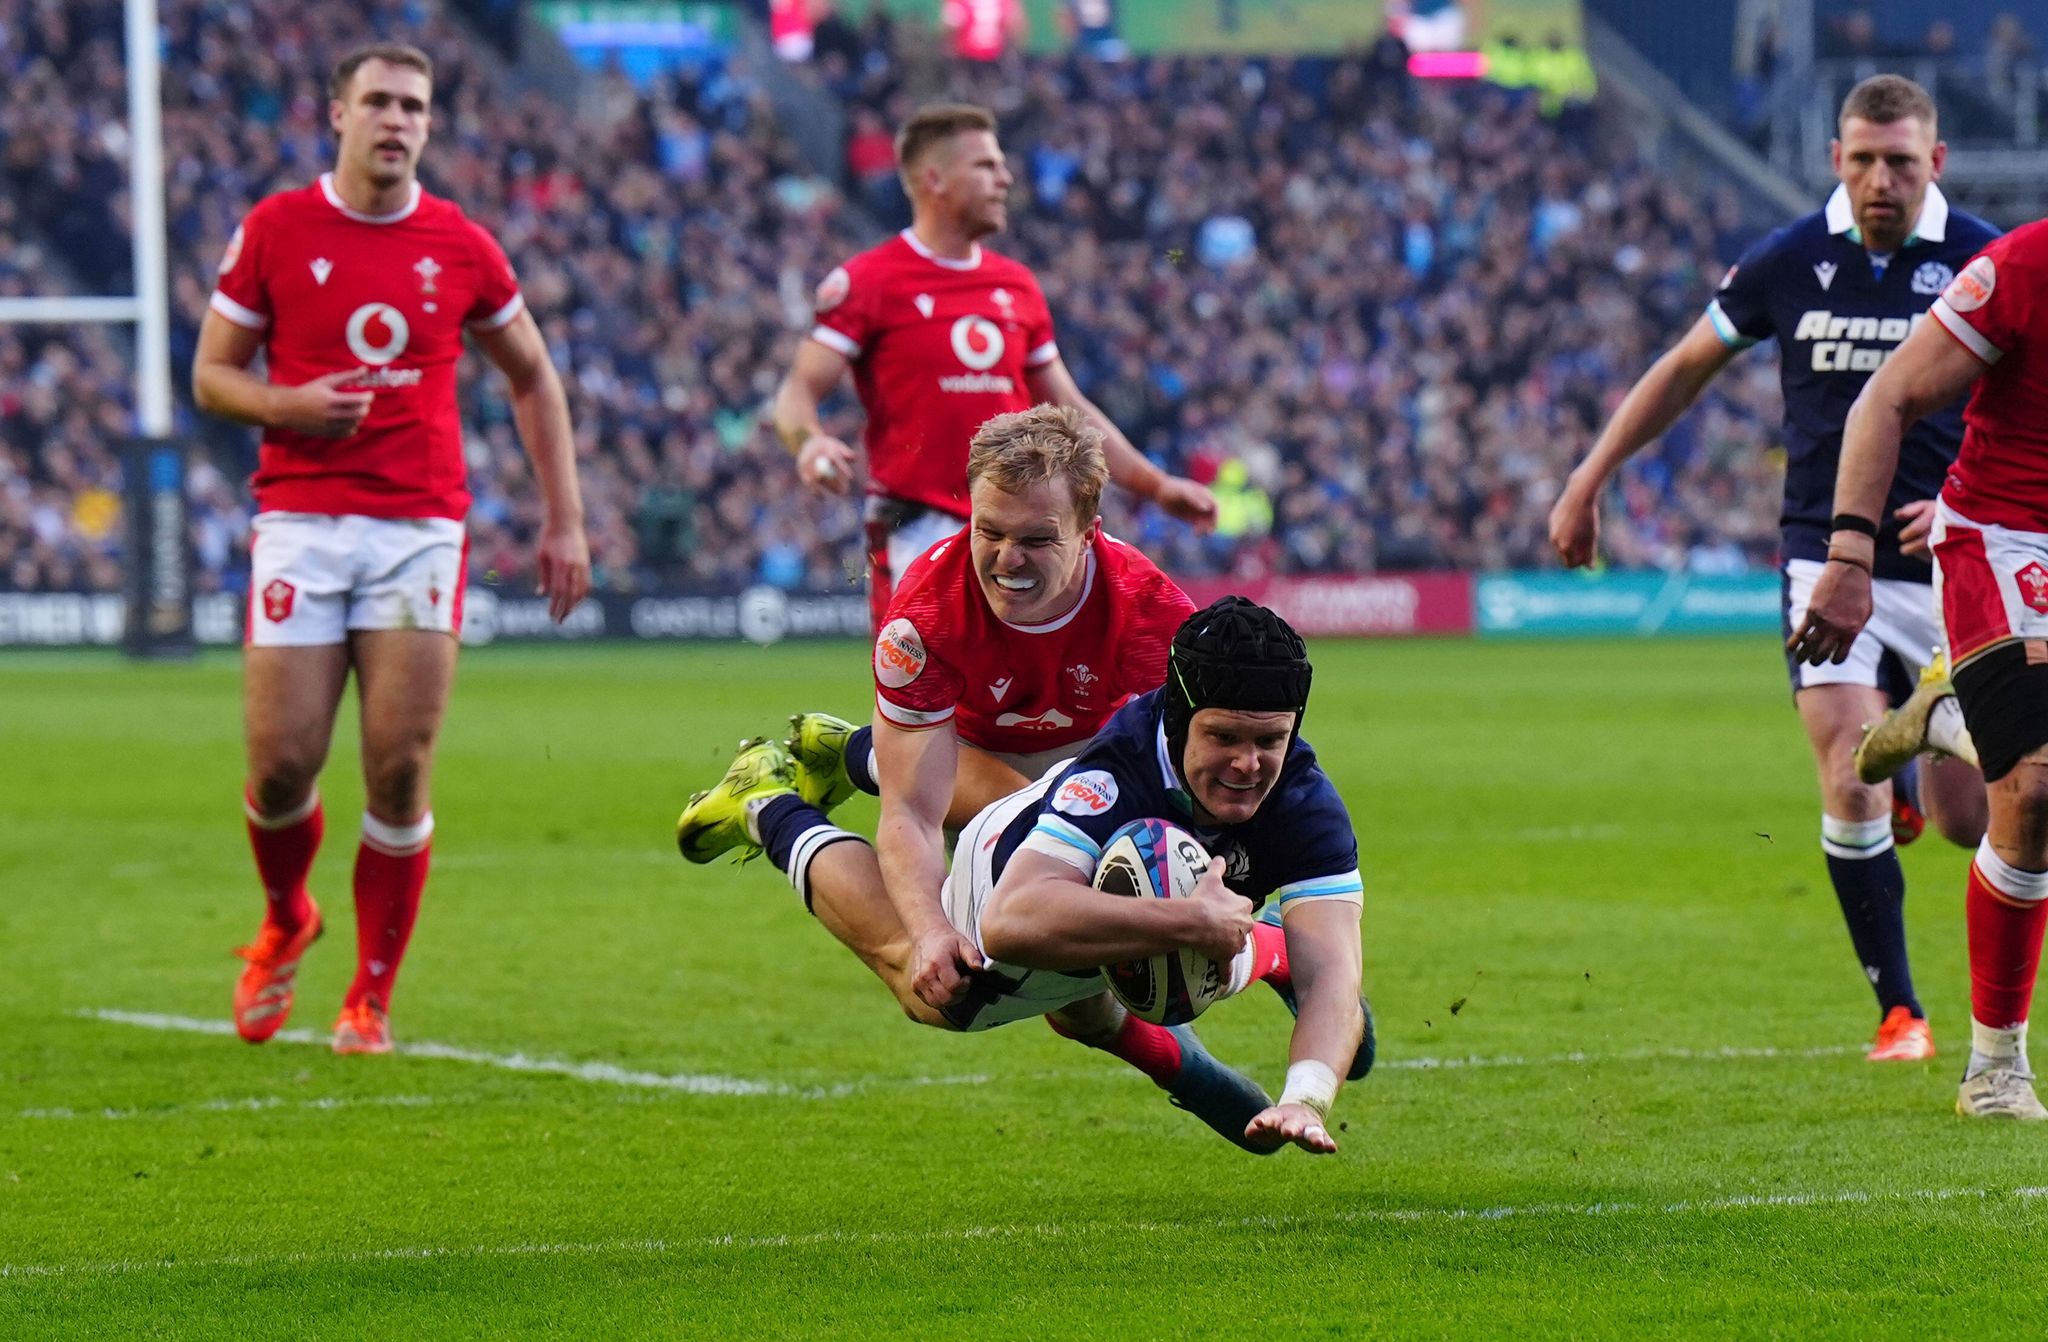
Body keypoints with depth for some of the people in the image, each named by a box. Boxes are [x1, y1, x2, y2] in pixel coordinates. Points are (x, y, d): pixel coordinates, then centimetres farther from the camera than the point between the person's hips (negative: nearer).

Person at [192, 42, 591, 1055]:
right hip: (300, 521, -1)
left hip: (421, 529, 1)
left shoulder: (461, 247, 5)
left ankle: (371, 999, 7)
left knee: (399, 771, -6)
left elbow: (532, 378, 17)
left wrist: (564, 520, 12)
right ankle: (285, 923, 27)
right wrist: (288, 406, -14)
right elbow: (212, 375, 8)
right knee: (282, 761, -6)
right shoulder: (273, 231, 1)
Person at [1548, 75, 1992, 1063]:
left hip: (1948, 568, 0)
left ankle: (1919, 727, 37)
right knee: (1850, 790, -16)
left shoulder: (1986, 264, -6)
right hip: (1829, 562, 0)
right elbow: (1684, 371, 13)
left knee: (1969, 819, 0)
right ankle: (1898, 1011, -3)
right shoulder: (1791, 262, -2)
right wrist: (1586, 483, 14)